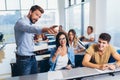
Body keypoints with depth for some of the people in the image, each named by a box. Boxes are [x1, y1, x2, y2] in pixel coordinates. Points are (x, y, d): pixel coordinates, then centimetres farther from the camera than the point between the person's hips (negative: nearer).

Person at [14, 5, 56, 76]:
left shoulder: (31, 25, 12)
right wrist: (43, 29, -56)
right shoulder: (21, 22, -16)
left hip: (32, 58, 8)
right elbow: (30, 29, -40)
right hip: (24, 59, -8)